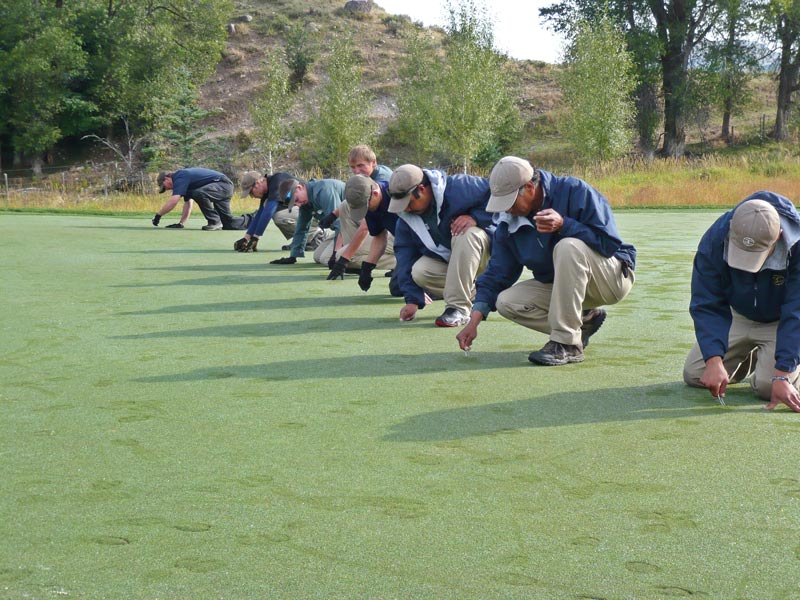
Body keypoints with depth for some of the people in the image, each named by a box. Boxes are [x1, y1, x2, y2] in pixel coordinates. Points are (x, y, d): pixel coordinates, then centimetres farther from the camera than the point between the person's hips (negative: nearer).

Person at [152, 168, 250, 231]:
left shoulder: (180, 178, -13)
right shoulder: (184, 177, 18)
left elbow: (173, 201, -22)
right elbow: (188, 203, 22)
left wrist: (158, 215, -13)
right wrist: (181, 223, 16)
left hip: (223, 184, -10)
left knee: (199, 193, -32)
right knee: (228, 224, 8)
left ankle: (215, 222, -18)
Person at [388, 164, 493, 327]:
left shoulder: (459, 188, -24)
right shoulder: (406, 217, -7)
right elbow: (405, 255, -7)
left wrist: (475, 217, -33)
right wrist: (412, 300, -13)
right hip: (444, 261, 5)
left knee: (467, 234, -37)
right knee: (419, 272, -25)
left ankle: (459, 308, -34)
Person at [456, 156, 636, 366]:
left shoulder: (575, 191, -21)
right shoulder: (508, 222, -3)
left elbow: (610, 243, -24)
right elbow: (497, 274, -1)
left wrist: (563, 225, -35)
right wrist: (474, 320, -11)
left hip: (614, 277, -6)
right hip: (560, 285, 6)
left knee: (568, 247, -35)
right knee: (506, 302, -14)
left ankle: (567, 343, -30)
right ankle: (583, 321, 0)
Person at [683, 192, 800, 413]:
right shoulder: (714, 240, -28)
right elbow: (707, 306, -24)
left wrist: (782, 376, -38)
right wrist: (714, 361, -37)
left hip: (782, 320, -3)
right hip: (738, 317, 4)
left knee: (767, 386, -23)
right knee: (693, 375, 1)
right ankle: (750, 357, 28)